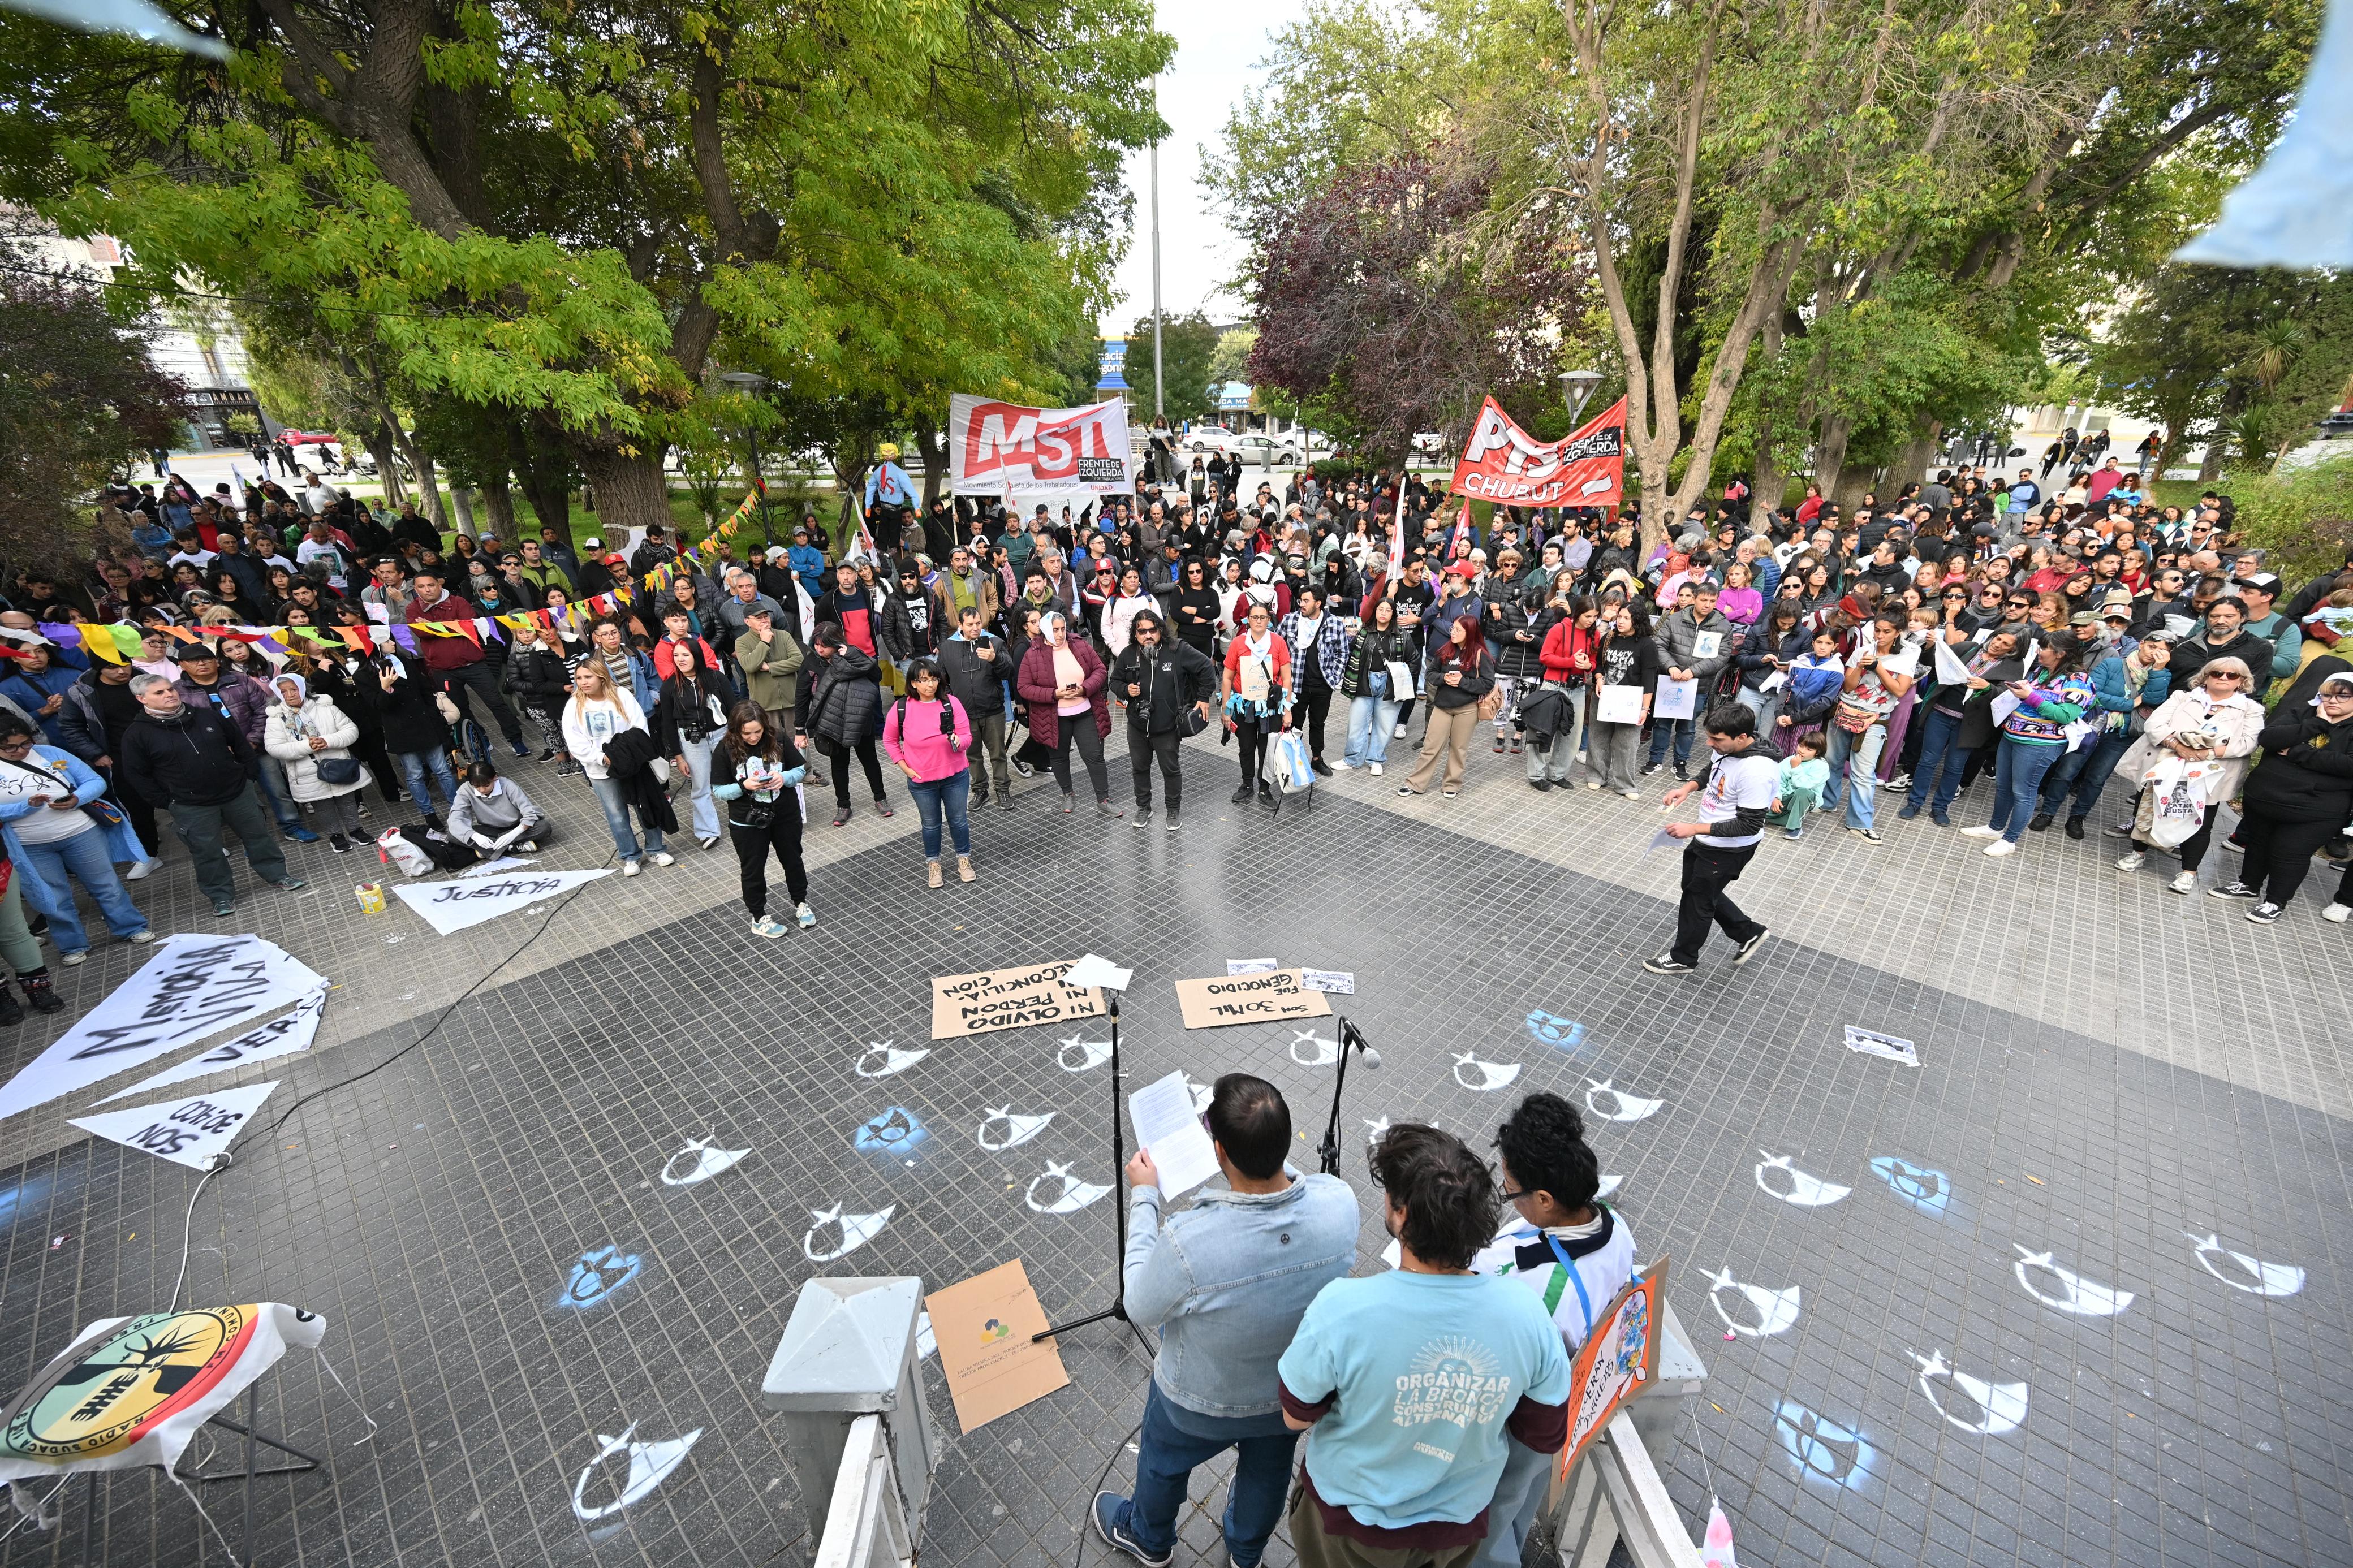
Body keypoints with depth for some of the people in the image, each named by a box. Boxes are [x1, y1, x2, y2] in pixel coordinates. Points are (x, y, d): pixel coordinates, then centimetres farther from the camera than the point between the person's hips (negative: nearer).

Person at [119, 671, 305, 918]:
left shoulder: (206, 715, 0)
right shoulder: (137, 734, -8)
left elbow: (239, 742, 12)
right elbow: (137, 776, -3)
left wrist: (250, 772, 7)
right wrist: (166, 802, -6)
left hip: (238, 791, 2)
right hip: (191, 806, -2)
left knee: (258, 834, 13)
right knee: (207, 851, 5)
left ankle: (277, 874, 28)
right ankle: (221, 895, 19)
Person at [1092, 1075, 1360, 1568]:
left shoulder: (1187, 1242, -43)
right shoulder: (1341, 1204, -32)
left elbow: (1140, 1310, -22)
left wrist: (1144, 1197, -16)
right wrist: (1269, 1151, -2)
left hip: (1200, 1405, -3)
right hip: (1296, 1395, 3)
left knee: (1163, 1464, 32)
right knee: (1269, 1469, 35)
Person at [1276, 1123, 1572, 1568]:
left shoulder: (1341, 1309, -38)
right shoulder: (1527, 1314, -29)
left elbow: (1297, 1417, -20)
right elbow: (1547, 1438, -10)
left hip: (1351, 1516, -2)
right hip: (1461, 1521, 3)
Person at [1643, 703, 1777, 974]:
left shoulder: (1756, 772, -32)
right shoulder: (1729, 749, -7)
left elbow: (1749, 825, -28)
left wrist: (1694, 828, -29)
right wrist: (1689, 787, -3)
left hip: (1729, 850, -9)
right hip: (1707, 841, 9)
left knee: (1698, 900, 9)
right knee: (1696, 888, 25)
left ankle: (1683, 959, 32)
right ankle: (1748, 933, 43)